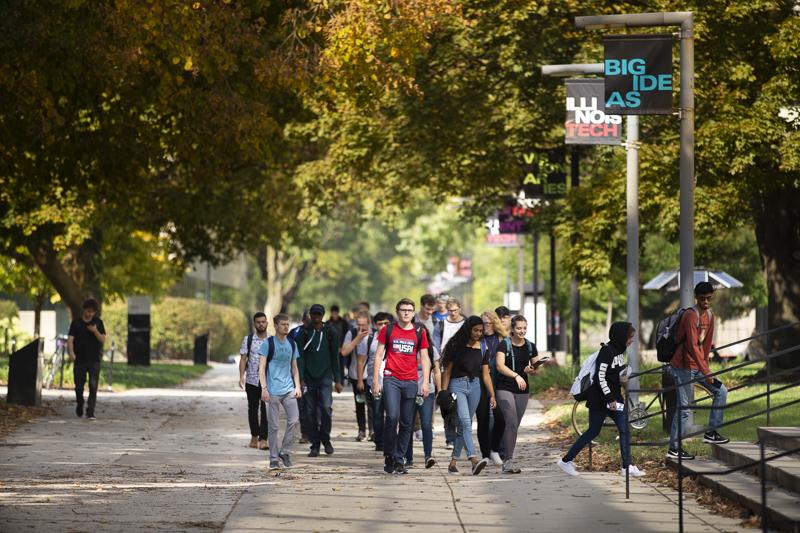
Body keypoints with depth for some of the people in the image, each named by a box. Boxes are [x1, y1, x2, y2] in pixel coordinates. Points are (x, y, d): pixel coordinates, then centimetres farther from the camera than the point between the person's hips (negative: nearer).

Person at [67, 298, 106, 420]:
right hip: (80, 360, 0)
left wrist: (95, 331, -17)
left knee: (93, 387, -12)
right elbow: (70, 339, -8)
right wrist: (71, 352, -28)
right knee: (79, 387, 8)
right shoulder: (76, 323, 1)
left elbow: (103, 340, 2)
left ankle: (90, 412, -12)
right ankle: (79, 405, 36)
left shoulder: (98, 322, 5)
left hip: (94, 361, 0)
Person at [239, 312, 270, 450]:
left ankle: (263, 439, -13)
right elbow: (243, 359, 1)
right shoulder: (248, 339, 4)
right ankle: (254, 436, 22)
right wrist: (241, 377, -9)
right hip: (251, 380, 1)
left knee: (266, 410, -10)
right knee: (253, 409, 10)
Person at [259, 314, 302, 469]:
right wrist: (264, 388, -13)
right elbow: (262, 367, -5)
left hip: (289, 389, 4)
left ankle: (285, 451, 9)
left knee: (294, 420, -8)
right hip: (273, 391, -4)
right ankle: (274, 458, 8)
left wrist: (297, 386, 9)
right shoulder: (268, 344, -3)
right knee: (273, 426, 0)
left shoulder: (292, 344, 12)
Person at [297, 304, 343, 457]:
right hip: (309, 378, 1)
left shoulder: (329, 332, 6)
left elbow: (335, 357, 10)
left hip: (325, 376, -1)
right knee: (311, 412, 2)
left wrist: (337, 380, 7)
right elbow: (300, 357, 1)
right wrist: (300, 378, -9)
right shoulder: (304, 333, 4)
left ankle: (326, 440, 2)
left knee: (326, 407, -16)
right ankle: (315, 445, 9)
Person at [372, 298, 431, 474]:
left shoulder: (419, 333, 9)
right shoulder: (388, 330, 5)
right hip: (391, 379, -2)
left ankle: (399, 459, 12)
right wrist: (376, 381, 1)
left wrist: (425, 382, 1)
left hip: (410, 382, 2)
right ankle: (389, 455, -2)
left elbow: (424, 358, 11)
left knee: (407, 423, 3)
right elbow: (379, 355, 7)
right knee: (392, 416, -17)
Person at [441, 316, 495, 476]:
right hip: (457, 386, -5)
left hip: (474, 387, 5)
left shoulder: (482, 349, 7)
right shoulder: (457, 347, -6)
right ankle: (474, 460, -32)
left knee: (464, 426, 8)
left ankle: (453, 461, 18)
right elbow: (447, 372, -2)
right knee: (465, 422, -19)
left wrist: (492, 395, 4)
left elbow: (485, 375, 10)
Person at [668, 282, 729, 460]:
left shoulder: (710, 316, 10)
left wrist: (705, 366, 16)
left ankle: (711, 432, 11)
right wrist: (705, 371, -26)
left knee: (721, 392, 7)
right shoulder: (691, 315, -19)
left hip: (697, 367, 9)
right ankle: (673, 449, -2)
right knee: (684, 410, -7)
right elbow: (693, 346, -25)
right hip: (683, 367, -9)